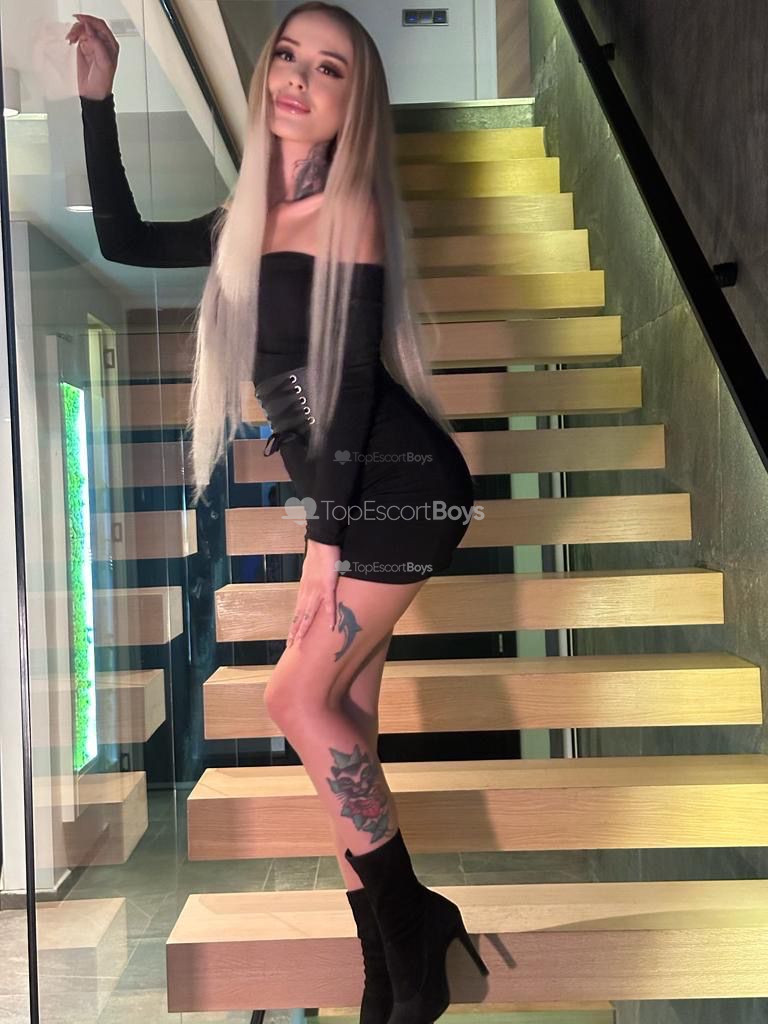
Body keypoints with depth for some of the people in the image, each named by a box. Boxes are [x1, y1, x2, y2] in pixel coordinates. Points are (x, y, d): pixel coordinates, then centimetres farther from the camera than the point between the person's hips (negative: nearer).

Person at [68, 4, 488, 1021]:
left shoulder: (349, 211, -8)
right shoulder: (252, 219, 15)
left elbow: (353, 383, -14)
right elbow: (123, 240, 23)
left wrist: (327, 536, -17)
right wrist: (97, 99, 20)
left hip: (398, 487, -8)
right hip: (353, 495, 8)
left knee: (299, 697, -8)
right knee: (342, 713, 7)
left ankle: (409, 918, 11)